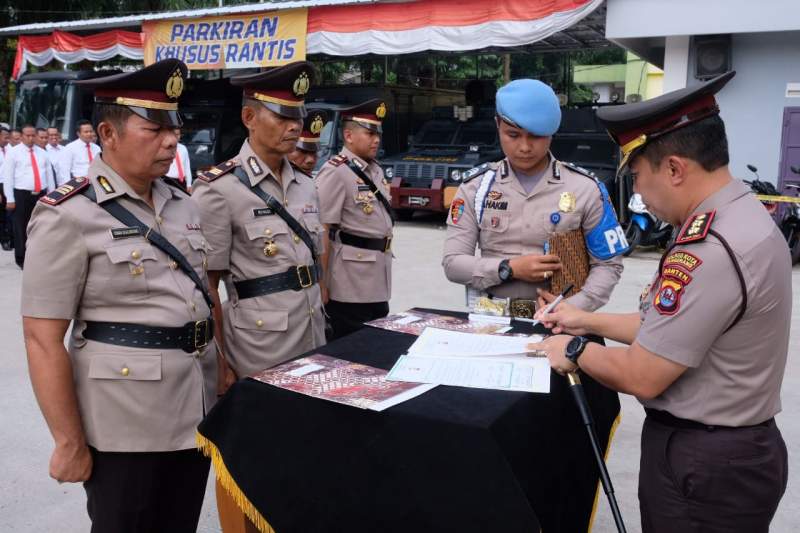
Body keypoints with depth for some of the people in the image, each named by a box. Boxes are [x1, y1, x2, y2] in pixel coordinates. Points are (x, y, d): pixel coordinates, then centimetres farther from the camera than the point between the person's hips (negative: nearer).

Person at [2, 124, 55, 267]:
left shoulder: (42, 153, 12)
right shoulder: (13, 152, -1)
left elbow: (49, 174, 13)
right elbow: (7, 176, -4)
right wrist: (10, 199, -10)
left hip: (41, 194, 4)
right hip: (22, 195, -4)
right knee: (21, 228, 2)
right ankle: (21, 258, 13)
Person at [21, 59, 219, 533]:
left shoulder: (183, 205, 7)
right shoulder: (69, 215, -12)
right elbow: (43, 339, -14)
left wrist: (223, 376, 12)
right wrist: (70, 444, -14)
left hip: (197, 410, 6)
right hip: (124, 425, -6)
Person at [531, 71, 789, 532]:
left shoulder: (709, 250, -29)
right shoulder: (744, 218, 4)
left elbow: (642, 376, -24)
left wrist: (576, 351, -7)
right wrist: (591, 321, 15)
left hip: (702, 464, -9)